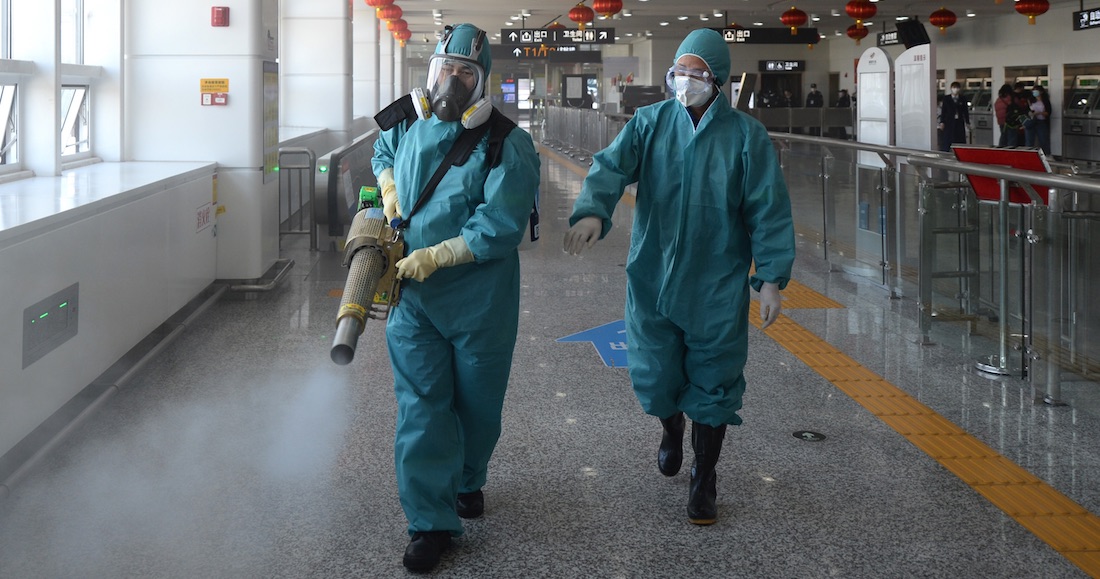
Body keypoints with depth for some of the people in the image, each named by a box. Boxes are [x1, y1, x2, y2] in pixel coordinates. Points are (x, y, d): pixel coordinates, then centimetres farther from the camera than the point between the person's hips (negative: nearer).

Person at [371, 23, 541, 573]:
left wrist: (434, 257, -24)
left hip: (479, 300, -3)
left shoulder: (507, 144, -15)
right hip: (412, 299, 3)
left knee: (477, 401, 15)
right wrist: (388, 186, 5)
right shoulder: (407, 127, 2)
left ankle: (467, 481, 42)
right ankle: (431, 522, 7)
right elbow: (381, 152, 27)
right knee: (420, 405, 0)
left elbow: (500, 227, -23)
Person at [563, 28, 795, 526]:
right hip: (653, 277, 1)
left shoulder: (746, 135, -5)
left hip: (717, 287, -1)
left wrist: (771, 278, -9)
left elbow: (769, 213, -4)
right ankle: (671, 429, 45)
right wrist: (592, 211, -36)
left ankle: (704, 479, 26)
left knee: (712, 384, 6)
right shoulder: (649, 123, -1)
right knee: (654, 375, 9)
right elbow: (611, 167, -16)